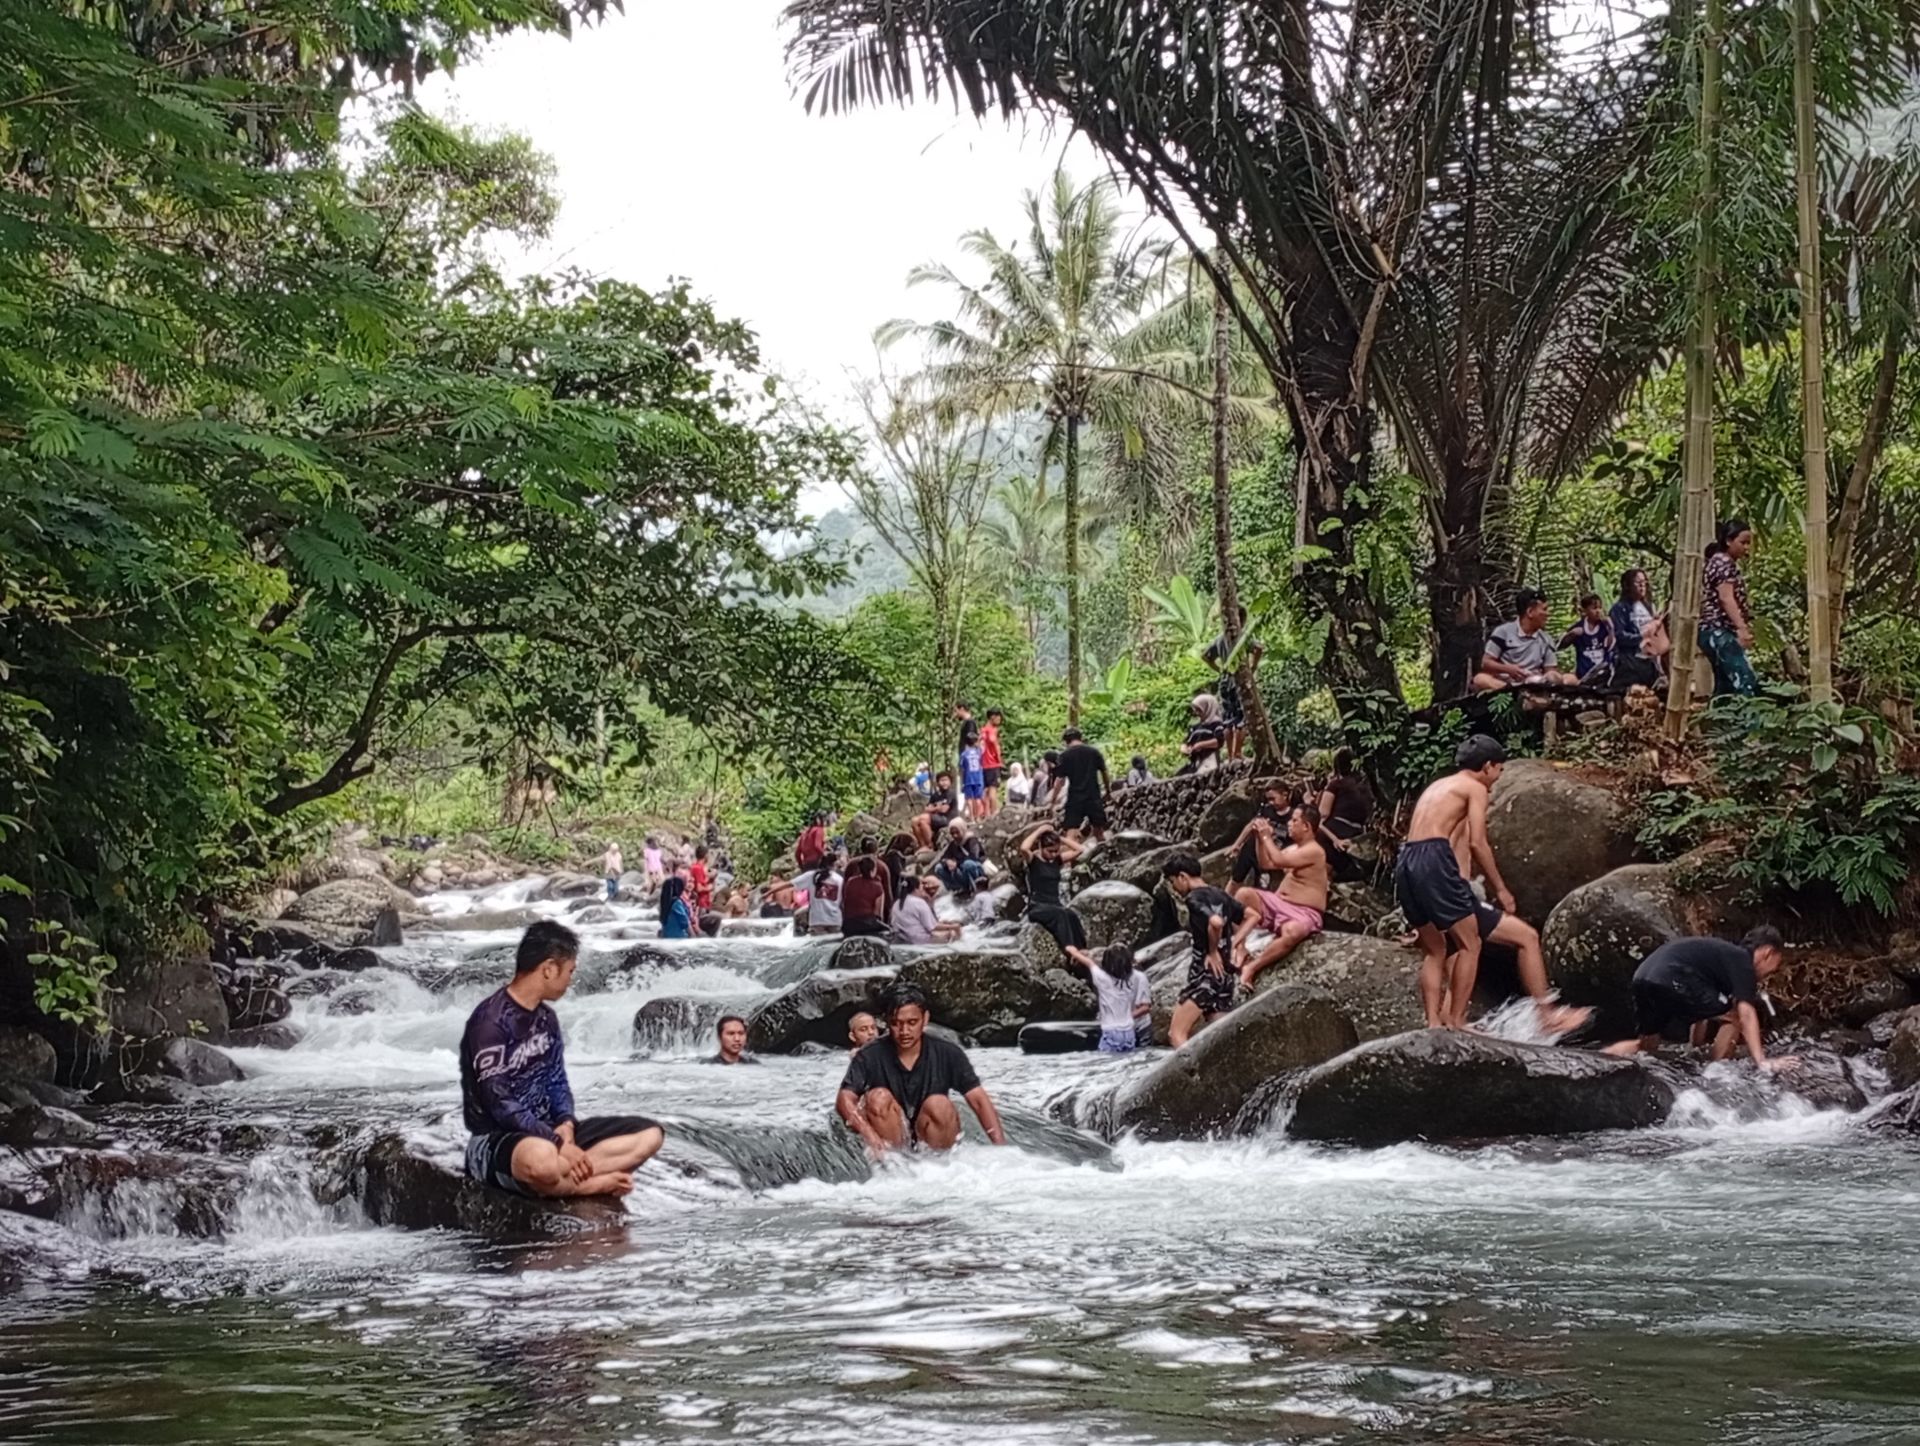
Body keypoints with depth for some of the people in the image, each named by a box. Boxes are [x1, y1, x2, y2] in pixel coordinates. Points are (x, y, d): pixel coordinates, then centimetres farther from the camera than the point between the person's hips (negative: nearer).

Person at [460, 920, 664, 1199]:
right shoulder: (491, 1021, -17)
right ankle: (598, 1183, -15)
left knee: (649, 1133, -1)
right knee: (542, 1158, -45)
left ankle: (571, 1175, -19)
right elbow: (500, 1104, -21)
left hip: (547, 1132, 9)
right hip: (496, 1142, -9)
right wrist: (560, 1143, -24)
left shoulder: (546, 1017, 11)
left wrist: (565, 1126, -8)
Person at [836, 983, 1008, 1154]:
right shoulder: (870, 1057, -9)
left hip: (934, 1142, 0)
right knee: (879, 1097, -24)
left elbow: (979, 1100, -11)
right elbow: (845, 1100, -20)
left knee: (939, 1105, -27)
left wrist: (1001, 1146, -25)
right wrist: (869, 1134, -39)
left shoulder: (948, 1055, -7)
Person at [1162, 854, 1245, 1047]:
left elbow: (1216, 922, -32)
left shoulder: (1195, 899, -13)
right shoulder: (1219, 895, 13)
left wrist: (1213, 952, -17)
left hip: (1206, 974, -9)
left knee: (1177, 1034, -8)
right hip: (1223, 975, 9)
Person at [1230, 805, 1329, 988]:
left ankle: (1252, 967, -39)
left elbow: (1278, 861, -26)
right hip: (1279, 903, 9)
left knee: (1291, 932, -41)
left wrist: (1267, 836, -14)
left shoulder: (1314, 851, -16)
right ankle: (1238, 945, -23)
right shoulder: (1292, 848, 12)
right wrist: (1260, 839, 8)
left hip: (1303, 913, -9)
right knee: (1244, 894, -9)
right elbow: (1266, 864, 21)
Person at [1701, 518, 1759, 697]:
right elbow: (1726, 598, -21)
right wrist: (1742, 627, -32)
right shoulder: (1723, 562, -9)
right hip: (1719, 631, -11)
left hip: (1717, 632, 11)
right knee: (1745, 682, -21)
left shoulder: (1727, 563, 22)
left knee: (1725, 687, 8)